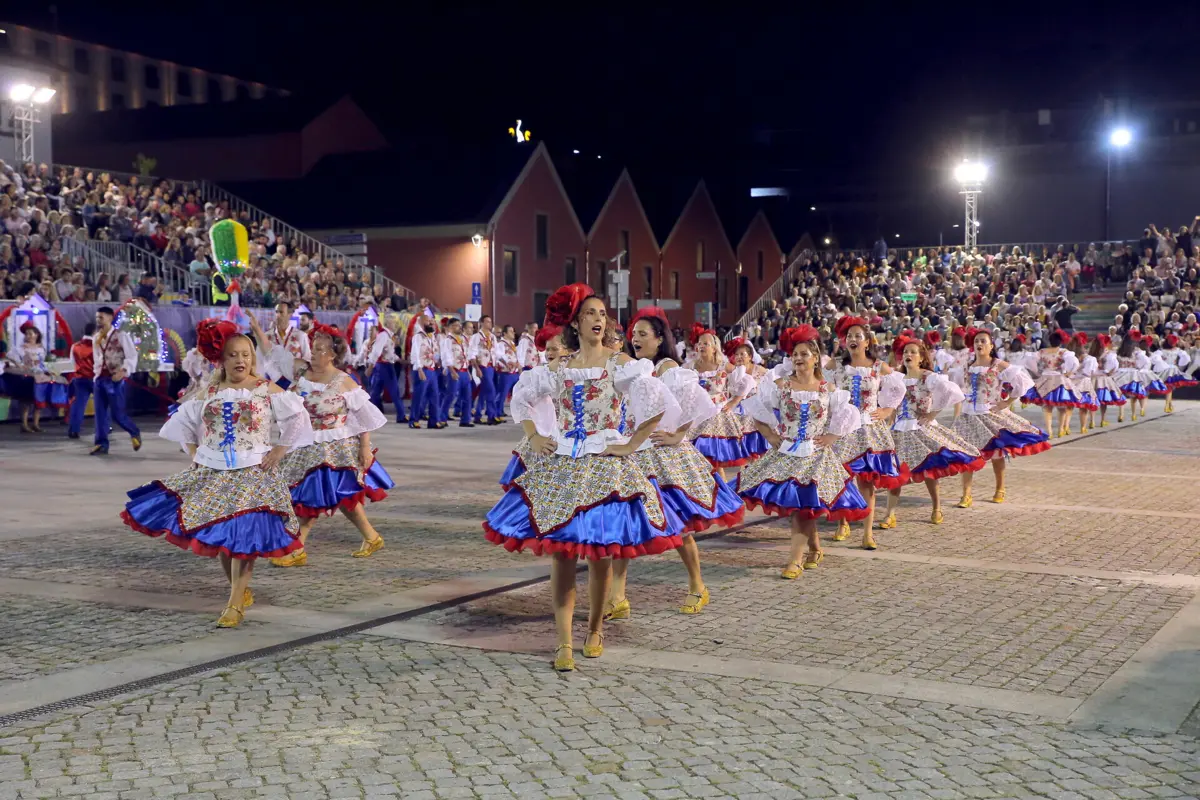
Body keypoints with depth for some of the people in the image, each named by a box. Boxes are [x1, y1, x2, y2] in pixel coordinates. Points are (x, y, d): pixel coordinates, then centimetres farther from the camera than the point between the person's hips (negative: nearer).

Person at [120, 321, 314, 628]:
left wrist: (278, 452, -9)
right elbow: (184, 424, 20)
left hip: (253, 472, -4)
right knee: (217, 536, 6)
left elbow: (295, 418, -4)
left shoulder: (267, 390, -1)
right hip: (213, 472, 4)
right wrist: (194, 454, 8)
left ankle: (236, 604, -7)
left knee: (243, 535, -12)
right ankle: (241, 591, 26)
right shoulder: (209, 393, 8)